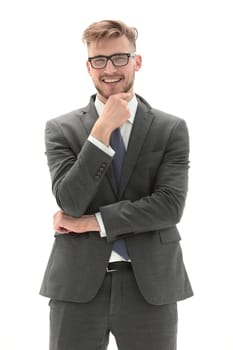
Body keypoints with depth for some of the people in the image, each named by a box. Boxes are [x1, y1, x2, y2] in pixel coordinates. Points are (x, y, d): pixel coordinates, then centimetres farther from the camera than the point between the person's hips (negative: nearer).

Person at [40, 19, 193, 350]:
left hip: (150, 285, 0)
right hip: (78, 285, 0)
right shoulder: (61, 129, 3)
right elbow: (70, 201, -9)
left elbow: (170, 205, -7)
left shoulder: (172, 129, 3)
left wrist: (93, 222, -9)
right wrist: (103, 129, -14)